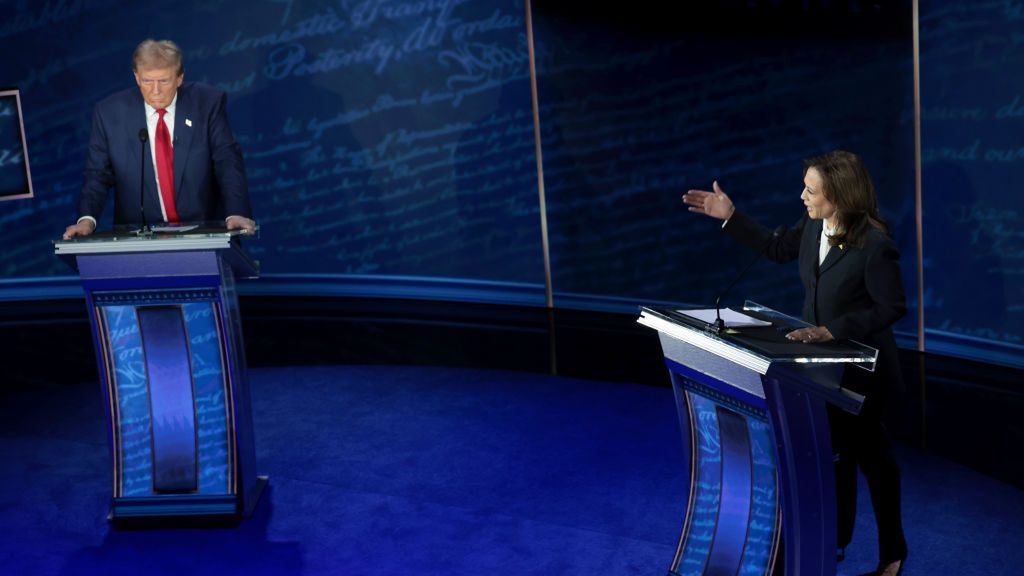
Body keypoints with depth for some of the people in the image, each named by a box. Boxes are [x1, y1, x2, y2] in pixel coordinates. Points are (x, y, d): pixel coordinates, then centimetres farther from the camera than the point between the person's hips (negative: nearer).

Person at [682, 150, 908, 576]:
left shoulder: (874, 244, -28)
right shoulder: (813, 226, -5)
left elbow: (892, 307, -23)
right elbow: (779, 249, 13)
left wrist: (833, 330, -29)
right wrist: (729, 216, 7)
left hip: (860, 367, -7)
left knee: (871, 455, 10)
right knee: (834, 451, 19)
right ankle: (837, 537, 37)